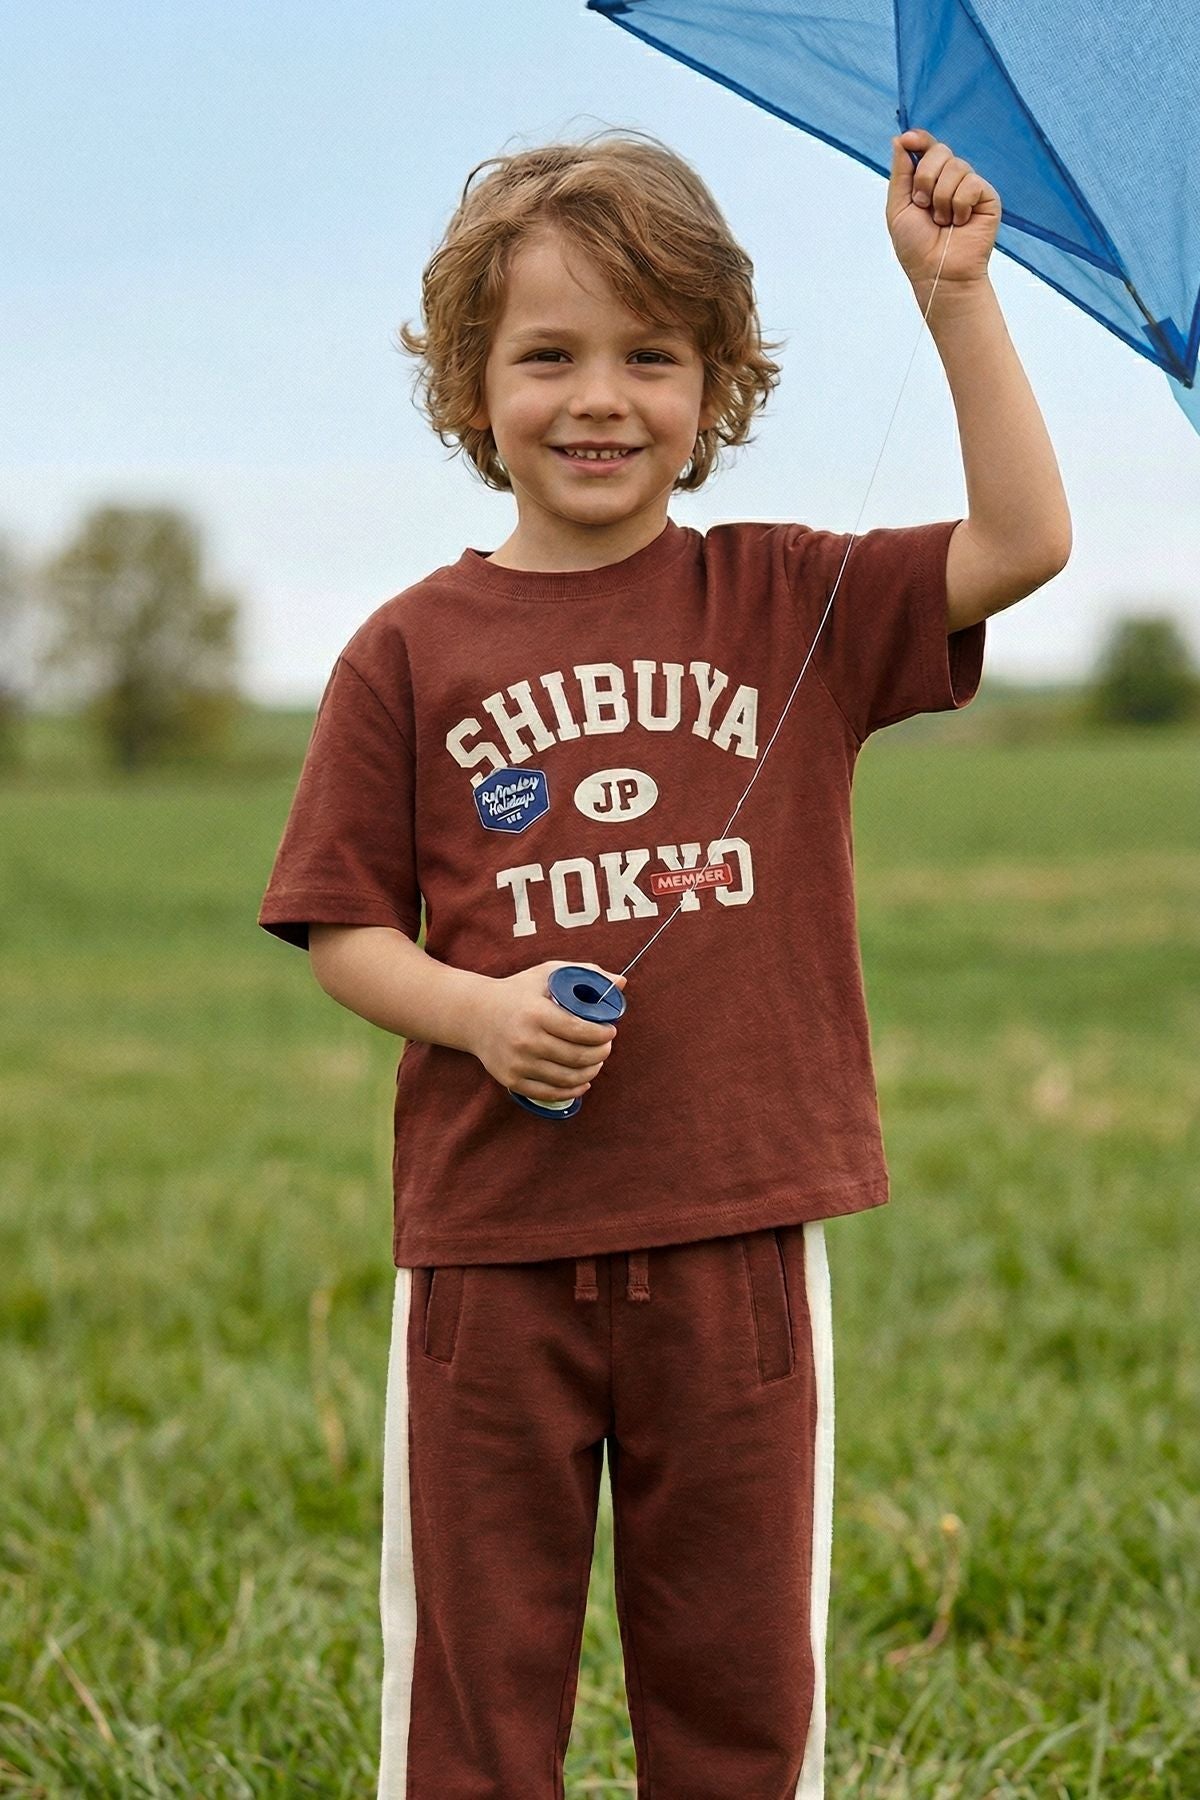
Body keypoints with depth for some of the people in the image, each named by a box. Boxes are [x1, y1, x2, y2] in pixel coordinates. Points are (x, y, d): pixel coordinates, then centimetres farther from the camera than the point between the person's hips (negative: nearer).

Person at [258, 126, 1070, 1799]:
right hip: (489, 1239, 0)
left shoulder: (784, 599, 4)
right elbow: (345, 928, 5)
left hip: (735, 1235, 1)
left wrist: (958, 293, -8)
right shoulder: (412, 649, 2)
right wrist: (479, 1011, -14)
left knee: (741, 1664, 12)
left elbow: (1023, 541, -5)